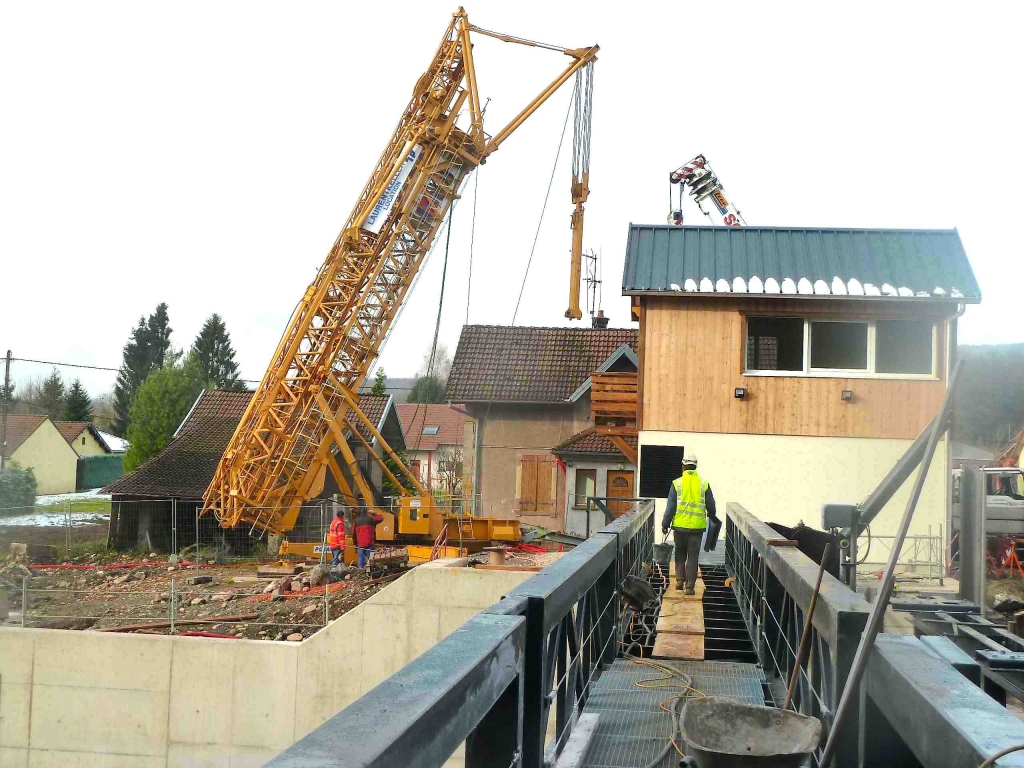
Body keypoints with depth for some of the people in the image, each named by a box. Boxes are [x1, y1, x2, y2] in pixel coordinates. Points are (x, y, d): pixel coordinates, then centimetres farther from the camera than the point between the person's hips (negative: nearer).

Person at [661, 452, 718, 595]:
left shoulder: (677, 483, -5)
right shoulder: (704, 483, 0)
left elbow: (670, 506, -5)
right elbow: (711, 506, 7)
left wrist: (665, 524, 4)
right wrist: (714, 519, 26)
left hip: (680, 525, 0)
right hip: (697, 526, 0)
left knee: (680, 553, 18)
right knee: (693, 555, 6)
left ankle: (680, 579, 12)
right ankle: (690, 585, 2)